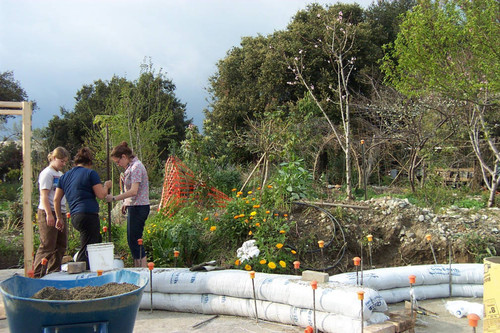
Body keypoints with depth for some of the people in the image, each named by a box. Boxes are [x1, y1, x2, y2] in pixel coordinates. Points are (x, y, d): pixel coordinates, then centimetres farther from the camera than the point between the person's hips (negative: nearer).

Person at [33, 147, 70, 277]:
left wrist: (62, 216, 17)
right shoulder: (47, 173, -6)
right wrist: (49, 214, -19)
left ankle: (54, 272, 17)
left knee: (61, 246, 8)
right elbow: (44, 195, -12)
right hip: (48, 213, -8)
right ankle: (37, 274, -1)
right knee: (47, 246, -8)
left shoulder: (60, 174, 19)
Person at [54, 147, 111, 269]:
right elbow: (101, 195, -6)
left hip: (74, 218, 8)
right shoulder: (90, 173, -2)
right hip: (89, 215, -7)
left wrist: (59, 218, 23)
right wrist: (106, 186, 13)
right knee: (86, 251, -5)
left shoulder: (64, 176, 17)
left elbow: (56, 199, 16)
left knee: (97, 242, 21)